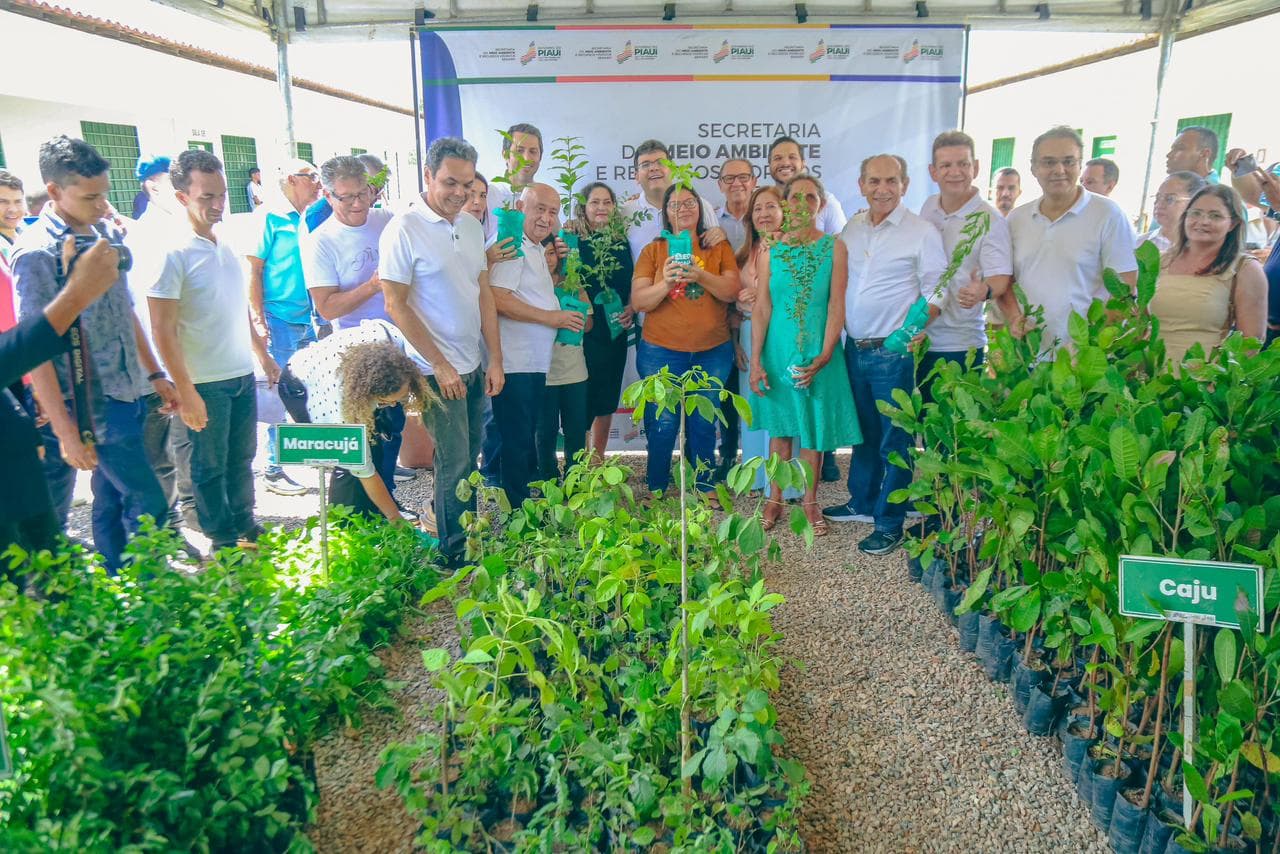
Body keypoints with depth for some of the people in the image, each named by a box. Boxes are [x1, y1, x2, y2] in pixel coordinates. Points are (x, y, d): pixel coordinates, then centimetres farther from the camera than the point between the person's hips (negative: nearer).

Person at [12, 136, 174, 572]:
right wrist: (66, 431, -18)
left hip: (126, 395, 7)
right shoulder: (36, 252, -14)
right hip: (92, 406, -7)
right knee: (147, 505, -6)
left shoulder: (107, 234, 8)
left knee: (112, 503, 16)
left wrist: (154, 373, 18)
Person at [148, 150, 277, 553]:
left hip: (242, 375, 6)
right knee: (209, 467, 9)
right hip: (203, 384, -6)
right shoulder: (173, 253, -14)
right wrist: (185, 393, -17)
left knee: (241, 459, 18)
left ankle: (245, 525, 33)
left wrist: (263, 353, 20)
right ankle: (222, 540, 23)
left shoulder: (226, 244, 7)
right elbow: (163, 331, -15)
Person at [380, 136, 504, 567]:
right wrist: (440, 364, -14)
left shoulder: (471, 225, 8)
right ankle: (454, 555, 16)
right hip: (439, 370, -6)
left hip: (474, 366, 6)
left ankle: (467, 535, 29)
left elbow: (484, 294, 11)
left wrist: (495, 359, 6)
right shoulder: (404, 229, -12)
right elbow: (395, 306, -13)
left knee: (468, 458, 14)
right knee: (455, 463, 1)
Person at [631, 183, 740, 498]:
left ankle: (704, 487, 21)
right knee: (662, 425, 0)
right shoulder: (653, 250, 4)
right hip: (661, 353, -1)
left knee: (703, 424, 6)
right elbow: (638, 301, -4)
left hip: (713, 352, 1)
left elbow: (732, 292, -4)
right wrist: (665, 283, -23)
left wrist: (701, 276, -21)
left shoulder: (719, 247, 7)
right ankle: (656, 492, 15)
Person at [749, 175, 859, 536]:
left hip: (818, 351, -1)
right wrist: (755, 360, -7)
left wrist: (823, 357, -16)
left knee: (814, 426, 7)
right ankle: (775, 500, 22)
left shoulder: (834, 248, -2)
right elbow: (761, 308, -1)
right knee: (781, 425, 10)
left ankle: (810, 503, 20)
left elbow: (836, 307, -7)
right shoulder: (771, 250, 2)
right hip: (778, 348, 1)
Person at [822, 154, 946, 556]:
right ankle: (862, 502, 34)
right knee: (863, 430, 18)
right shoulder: (851, 228, 9)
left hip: (894, 352, -5)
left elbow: (937, 290, -8)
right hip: (855, 348, 6)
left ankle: (889, 524, 12)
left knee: (894, 440, 2)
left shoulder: (922, 232, -7)